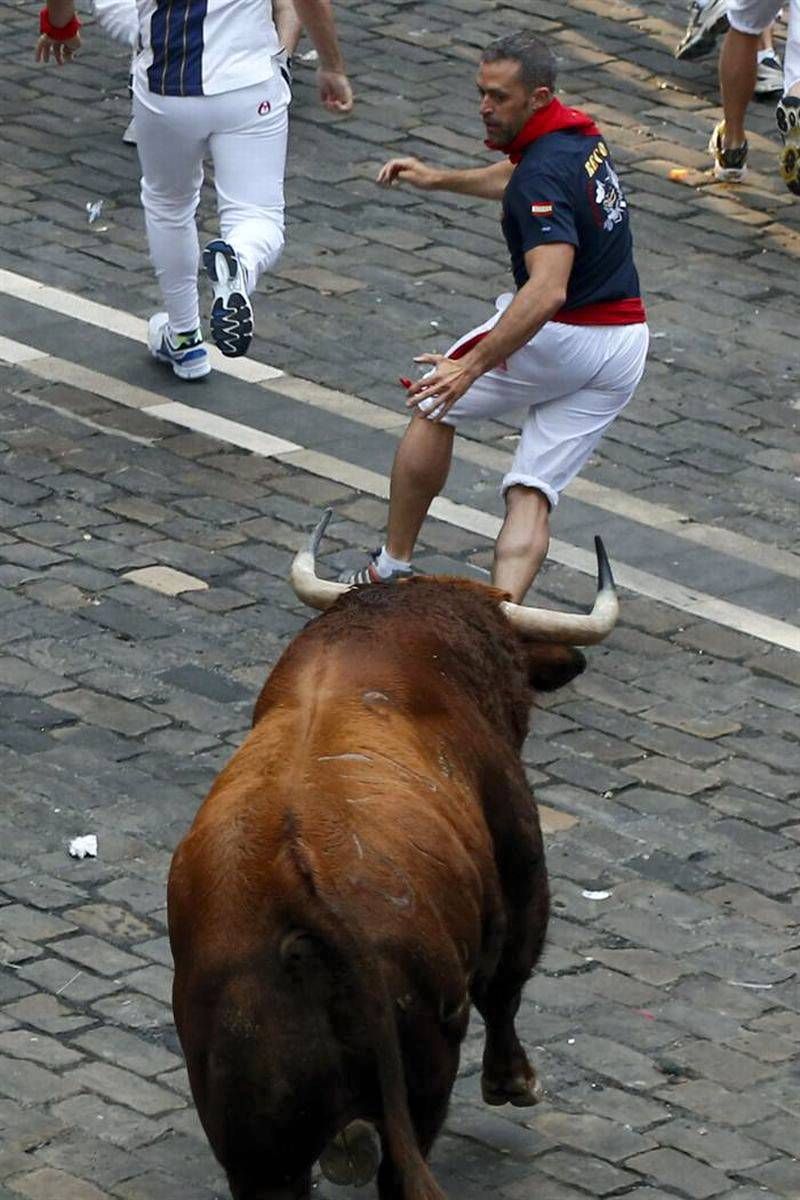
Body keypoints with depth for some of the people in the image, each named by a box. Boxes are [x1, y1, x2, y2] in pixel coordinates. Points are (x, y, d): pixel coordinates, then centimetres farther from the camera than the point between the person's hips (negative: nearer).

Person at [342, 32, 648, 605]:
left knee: (436, 407, 15)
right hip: (626, 342, 8)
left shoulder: (543, 175, -23)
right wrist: (440, 180, 34)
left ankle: (392, 567, 21)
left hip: (560, 337, -8)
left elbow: (547, 291, -36)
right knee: (532, 495, 3)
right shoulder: (579, 134, 6)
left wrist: (473, 365, -39)